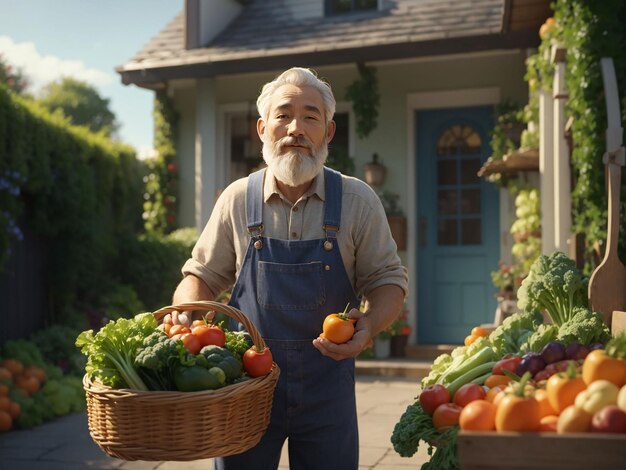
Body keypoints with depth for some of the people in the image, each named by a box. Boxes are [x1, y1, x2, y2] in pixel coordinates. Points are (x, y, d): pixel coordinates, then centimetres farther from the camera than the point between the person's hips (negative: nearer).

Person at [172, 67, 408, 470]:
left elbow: (388, 278, 2)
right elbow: (202, 275, 9)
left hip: (327, 384, 0)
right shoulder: (237, 199, -1)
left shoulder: (358, 201, -3)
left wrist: (370, 325, -18)